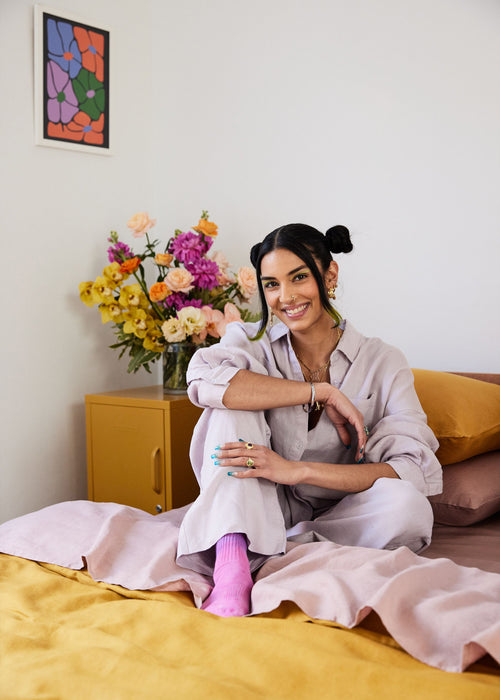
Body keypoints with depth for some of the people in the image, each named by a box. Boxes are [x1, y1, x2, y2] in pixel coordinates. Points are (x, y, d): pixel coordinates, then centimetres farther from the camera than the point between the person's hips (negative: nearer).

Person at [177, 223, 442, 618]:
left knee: (408, 506, -31)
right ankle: (232, 565, -35)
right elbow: (203, 379, -28)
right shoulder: (252, 342, -2)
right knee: (232, 401, -21)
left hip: (335, 521, 0)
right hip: (258, 511, 1)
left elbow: (414, 472, -20)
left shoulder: (383, 364, -6)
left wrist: (297, 470, -30)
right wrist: (322, 392, -24)